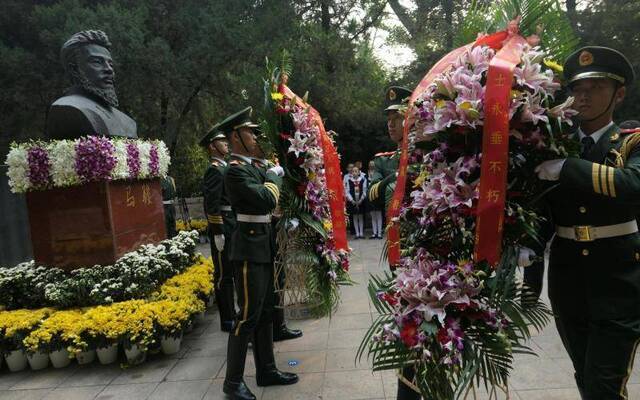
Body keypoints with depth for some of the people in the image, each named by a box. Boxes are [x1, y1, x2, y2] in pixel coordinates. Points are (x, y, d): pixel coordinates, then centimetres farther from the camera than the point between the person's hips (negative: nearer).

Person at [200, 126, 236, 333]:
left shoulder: (225, 167, 17)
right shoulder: (214, 170, -13)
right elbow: (212, 205, -19)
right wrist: (217, 233, -21)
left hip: (232, 226, 10)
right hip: (223, 229, -10)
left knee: (230, 272, 17)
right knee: (223, 274, -1)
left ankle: (231, 313, 30)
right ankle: (227, 321, 9)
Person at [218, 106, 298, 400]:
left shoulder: (252, 167, 14)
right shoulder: (235, 171, -15)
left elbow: (270, 200, 17)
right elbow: (267, 200, -23)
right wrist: (272, 175, -7)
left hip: (263, 246, 10)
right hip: (249, 248, -10)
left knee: (265, 312, 15)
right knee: (248, 315, -2)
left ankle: (266, 371, 27)